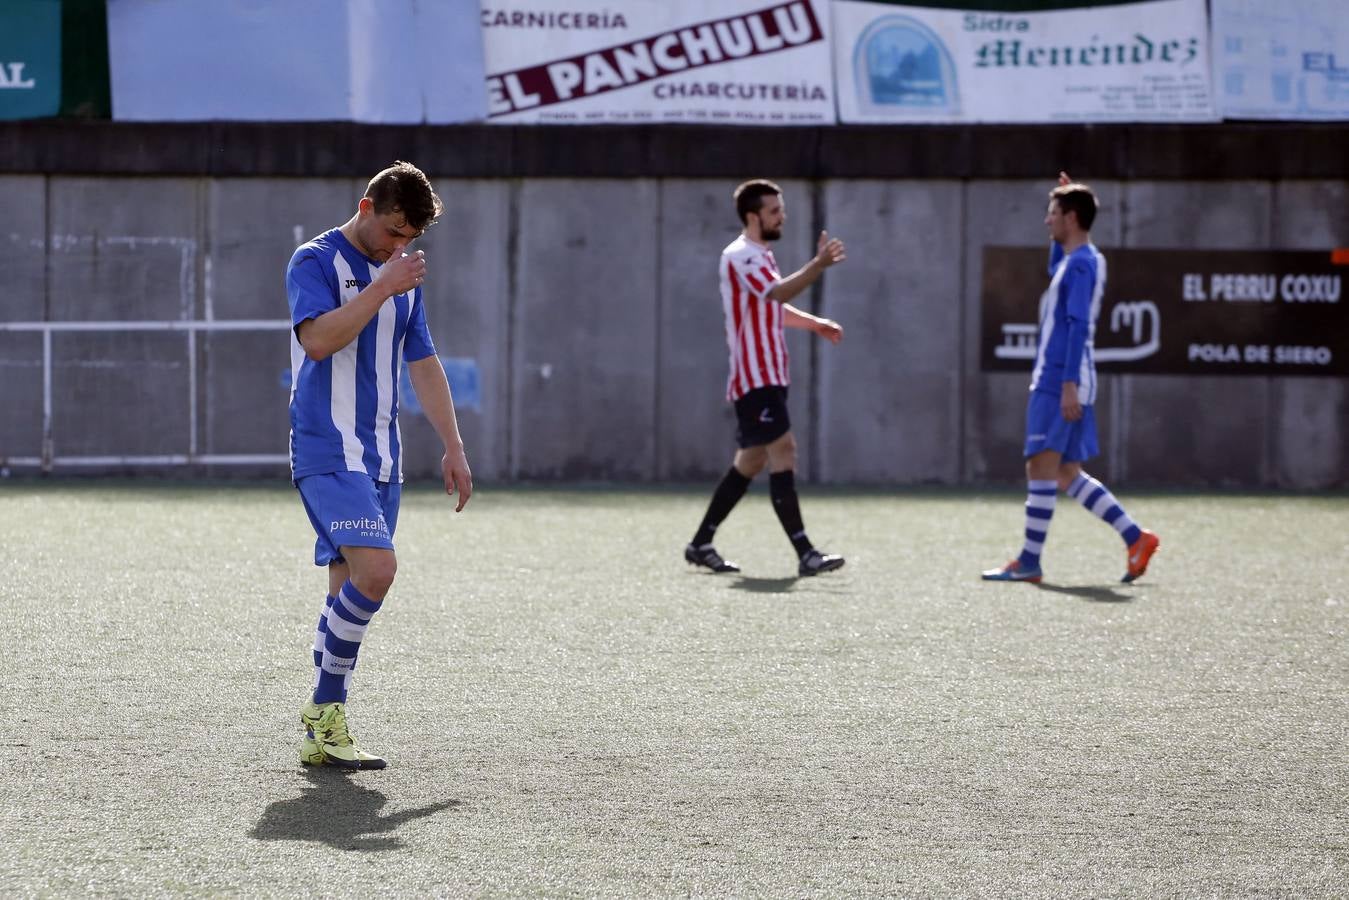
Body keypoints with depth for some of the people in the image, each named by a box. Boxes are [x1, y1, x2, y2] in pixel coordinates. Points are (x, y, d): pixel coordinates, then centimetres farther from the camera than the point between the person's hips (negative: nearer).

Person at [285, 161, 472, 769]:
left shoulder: (402, 276, 17)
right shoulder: (315, 261, -5)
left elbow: (423, 364, 22)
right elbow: (319, 339, -21)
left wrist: (453, 447, 18)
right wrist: (383, 288, -19)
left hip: (379, 457, 8)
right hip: (327, 451, -7)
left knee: (349, 591, 4)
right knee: (375, 570, -22)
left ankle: (322, 735, 8)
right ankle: (326, 711, -9)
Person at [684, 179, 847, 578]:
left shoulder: (760, 256, 19)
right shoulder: (741, 256, -13)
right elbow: (778, 293, -30)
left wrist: (815, 323, 19)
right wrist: (818, 265, -40)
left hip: (767, 378, 10)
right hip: (754, 378, -10)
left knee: (750, 461, 12)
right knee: (783, 451, -16)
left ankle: (701, 544, 19)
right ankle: (805, 554, -20)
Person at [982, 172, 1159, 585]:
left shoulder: (1080, 265, -13)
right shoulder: (1077, 259, 16)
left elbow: (1077, 327, -20)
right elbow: (1055, 268, 41)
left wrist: (1069, 384, -25)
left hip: (1059, 383, -10)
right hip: (1059, 383, 10)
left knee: (1042, 468, -9)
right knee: (1068, 474, 11)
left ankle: (1028, 563, -8)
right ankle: (1135, 538, 11)